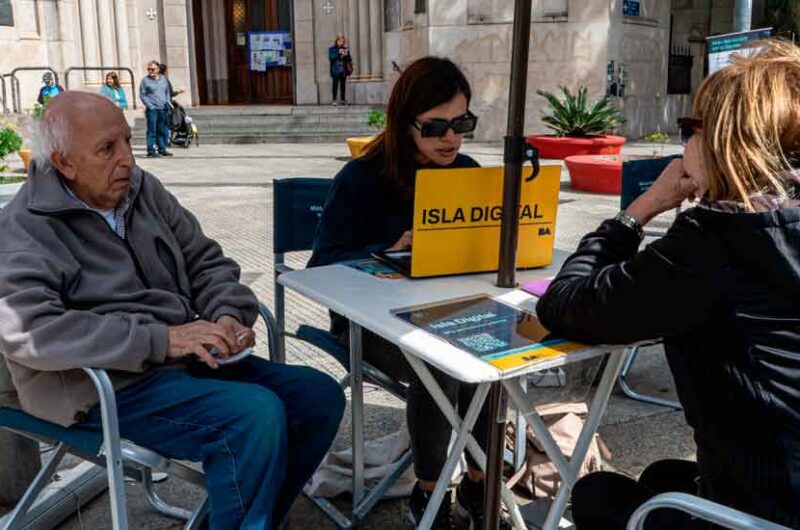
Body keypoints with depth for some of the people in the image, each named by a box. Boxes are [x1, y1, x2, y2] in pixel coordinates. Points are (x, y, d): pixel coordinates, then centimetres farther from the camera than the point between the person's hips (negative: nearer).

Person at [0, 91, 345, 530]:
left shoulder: (142, 189, 10)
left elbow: (206, 262, 15)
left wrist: (229, 316, -7)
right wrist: (161, 340, -27)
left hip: (185, 359, 7)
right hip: (108, 387, -7)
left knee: (319, 396, -2)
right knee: (257, 415, -29)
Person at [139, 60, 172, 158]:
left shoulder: (163, 79, 14)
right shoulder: (145, 80, 0)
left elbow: (167, 92, 21)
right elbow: (142, 95, -2)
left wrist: (168, 102, 8)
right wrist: (150, 106, -10)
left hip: (163, 109, 4)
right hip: (152, 109, -4)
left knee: (162, 130, 10)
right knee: (152, 131, -6)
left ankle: (162, 149, 18)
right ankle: (151, 151, -4)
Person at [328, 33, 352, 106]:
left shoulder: (345, 49, 14)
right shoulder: (332, 49, 3)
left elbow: (349, 59, 10)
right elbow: (331, 57, -13)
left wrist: (346, 55, -10)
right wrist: (338, 53, -19)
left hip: (343, 70, 4)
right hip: (335, 71, -4)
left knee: (343, 85, 6)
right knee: (335, 85, -7)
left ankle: (343, 100, 10)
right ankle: (334, 100, -5)